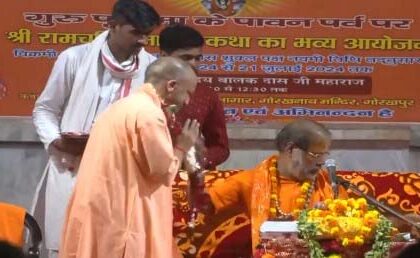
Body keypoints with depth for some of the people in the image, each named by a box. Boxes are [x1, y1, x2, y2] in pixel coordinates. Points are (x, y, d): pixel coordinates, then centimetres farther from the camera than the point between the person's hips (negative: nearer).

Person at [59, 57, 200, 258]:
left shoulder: (125, 106, 17)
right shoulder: (148, 113, -14)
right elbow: (163, 171, -12)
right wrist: (181, 148, 4)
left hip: (98, 215, 10)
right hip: (120, 219, -10)